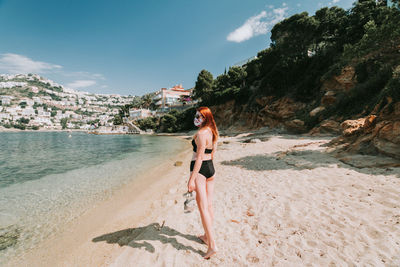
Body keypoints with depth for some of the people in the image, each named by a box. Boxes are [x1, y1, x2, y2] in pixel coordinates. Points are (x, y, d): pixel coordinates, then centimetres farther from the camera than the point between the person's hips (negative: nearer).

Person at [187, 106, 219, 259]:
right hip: (211, 169, 9)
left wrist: (192, 179, -21)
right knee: (209, 205, 16)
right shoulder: (213, 132, 9)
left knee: (202, 207, -1)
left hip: (199, 169, -9)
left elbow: (199, 157, -22)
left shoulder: (201, 133, -18)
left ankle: (212, 245, 4)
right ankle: (207, 236, 32)